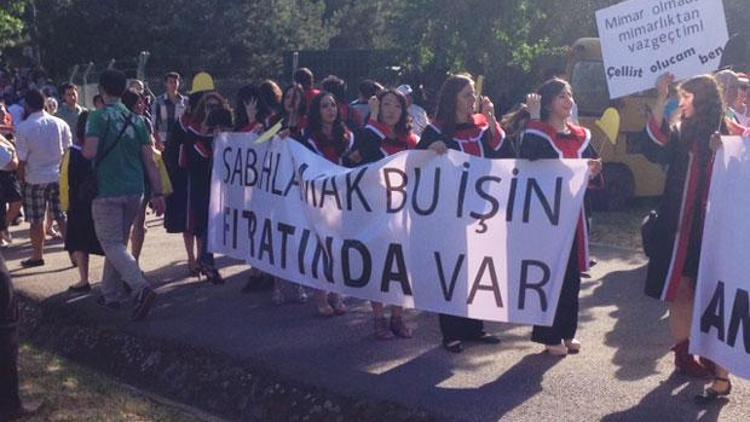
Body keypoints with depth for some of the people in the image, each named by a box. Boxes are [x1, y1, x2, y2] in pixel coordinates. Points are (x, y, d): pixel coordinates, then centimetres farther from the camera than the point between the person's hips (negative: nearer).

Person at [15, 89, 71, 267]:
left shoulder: (22, 128, -12)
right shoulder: (60, 124, -4)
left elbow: (22, 160, -10)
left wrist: (22, 178, 6)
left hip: (35, 180, -2)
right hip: (59, 177, 3)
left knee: (36, 221, 9)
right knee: (63, 218, 9)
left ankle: (37, 256, 19)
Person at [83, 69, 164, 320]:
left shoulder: (99, 117, -8)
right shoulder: (136, 120, 8)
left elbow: (89, 152, -20)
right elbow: (150, 160, 5)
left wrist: (83, 149, 4)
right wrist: (157, 193, 7)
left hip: (108, 191, -6)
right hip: (134, 191, 6)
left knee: (113, 244, -3)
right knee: (118, 242, 18)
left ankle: (141, 288, -22)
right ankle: (110, 294, 25)